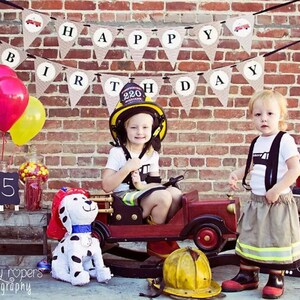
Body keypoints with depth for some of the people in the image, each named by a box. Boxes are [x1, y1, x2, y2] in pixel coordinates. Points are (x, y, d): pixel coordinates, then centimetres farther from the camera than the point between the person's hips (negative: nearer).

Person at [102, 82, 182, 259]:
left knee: (176, 193, -19)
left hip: (143, 194, 6)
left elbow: (156, 184, 6)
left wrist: (142, 185, -16)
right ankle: (155, 243, -7)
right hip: (125, 198, -6)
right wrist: (127, 168, -22)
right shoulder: (118, 152, -6)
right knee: (163, 197, -28)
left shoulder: (152, 154, 10)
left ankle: (167, 237, -7)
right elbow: (106, 186, -12)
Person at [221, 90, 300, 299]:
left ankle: (276, 280, 19)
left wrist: (276, 190, -25)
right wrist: (237, 174, 6)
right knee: (249, 238, 14)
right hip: (256, 201, 8)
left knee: (275, 241, 4)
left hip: (277, 202, -7)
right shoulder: (257, 142, 9)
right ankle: (247, 275, 28)